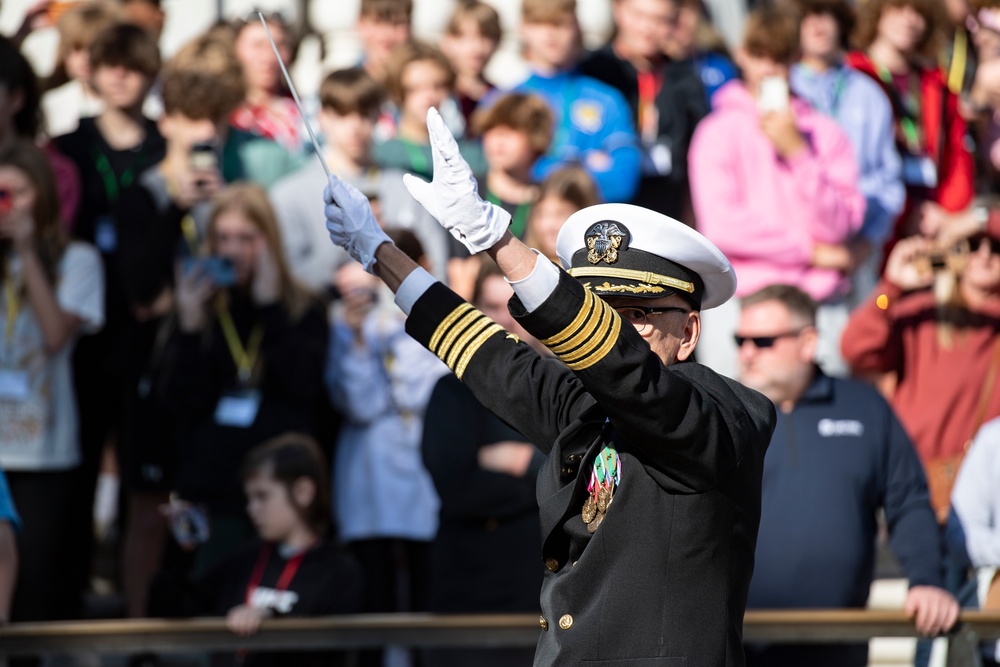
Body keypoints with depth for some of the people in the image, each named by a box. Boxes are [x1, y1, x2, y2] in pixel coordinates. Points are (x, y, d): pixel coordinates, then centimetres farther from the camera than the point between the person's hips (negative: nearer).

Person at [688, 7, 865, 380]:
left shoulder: (826, 134, 11)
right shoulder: (719, 132, 5)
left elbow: (838, 226, 0)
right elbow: (720, 226, -7)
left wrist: (798, 153, -8)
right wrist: (810, 251, -2)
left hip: (819, 304, 2)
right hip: (740, 303, -2)